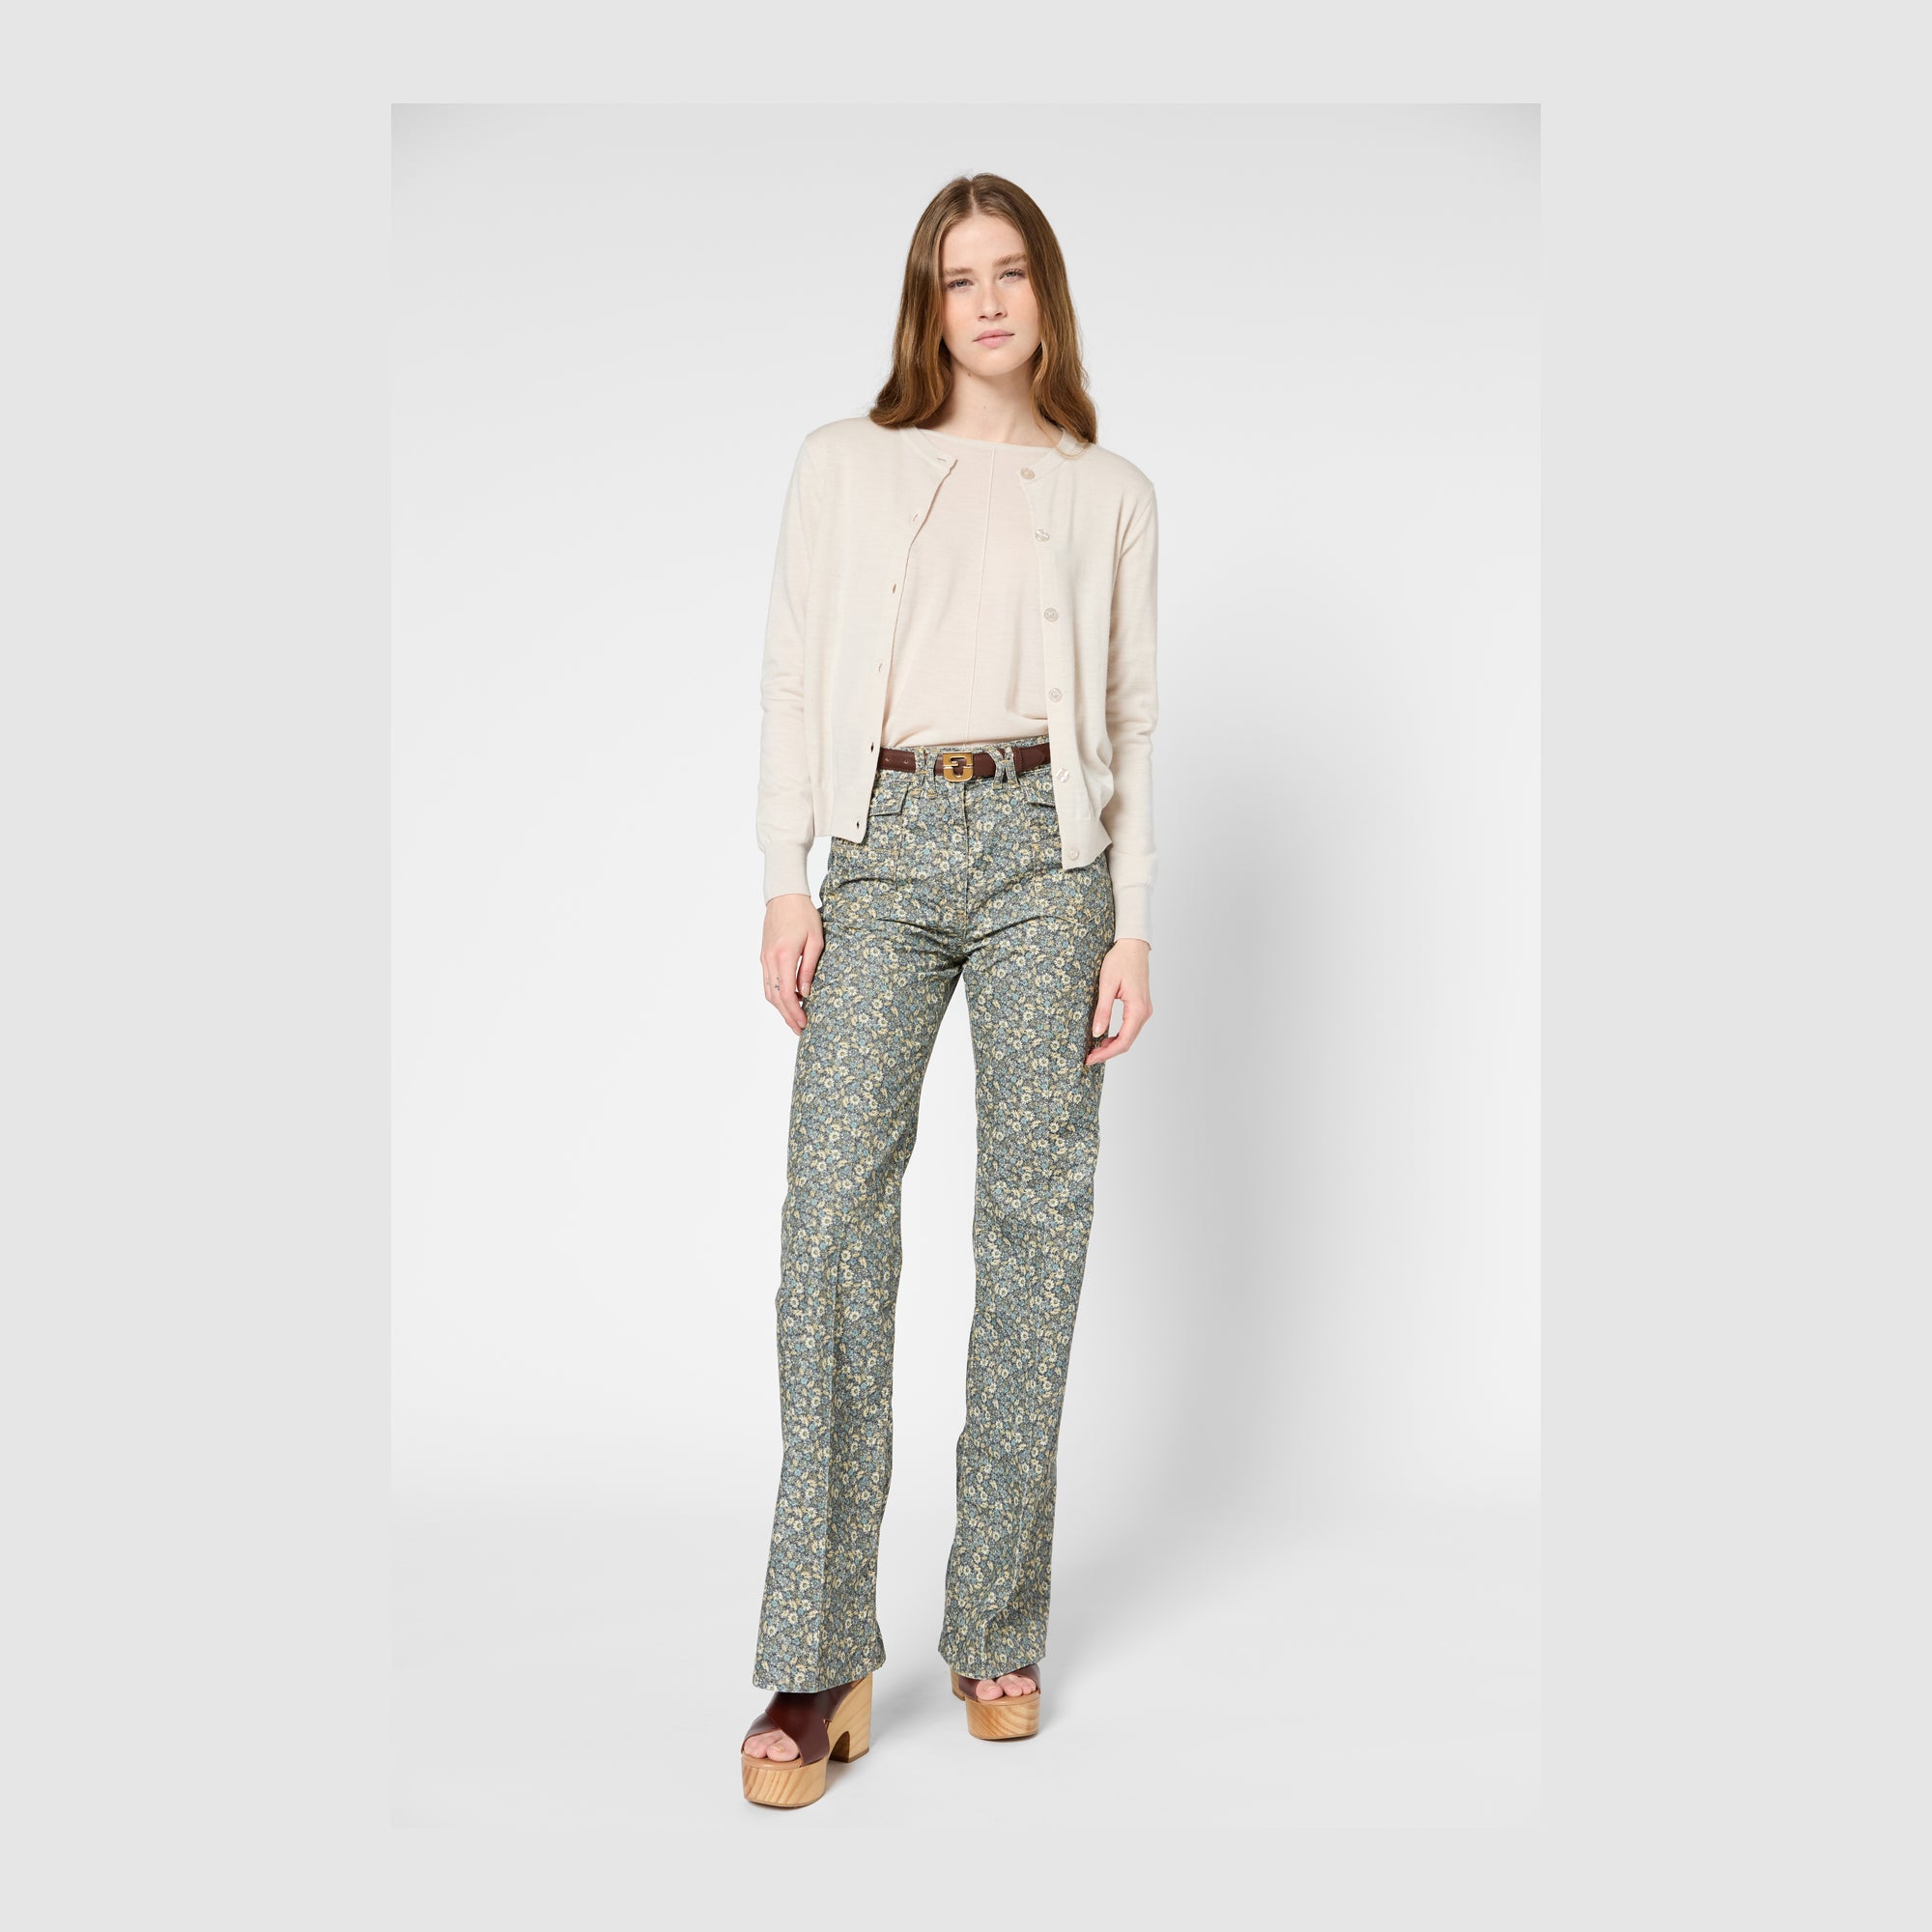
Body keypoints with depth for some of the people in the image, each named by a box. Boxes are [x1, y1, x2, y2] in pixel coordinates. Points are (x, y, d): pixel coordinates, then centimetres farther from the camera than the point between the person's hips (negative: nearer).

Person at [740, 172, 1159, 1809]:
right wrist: (785, 879, -2)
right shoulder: (843, 466, 14)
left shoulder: (1111, 495, 14)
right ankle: (820, 1659, -5)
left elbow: (1137, 721, 10)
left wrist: (1133, 926, 1)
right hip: (883, 841, 0)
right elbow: (794, 679, 8)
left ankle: (999, 1628, 12)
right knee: (835, 1199, -12)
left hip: (1045, 846, 1)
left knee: (1035, 1215, 0)